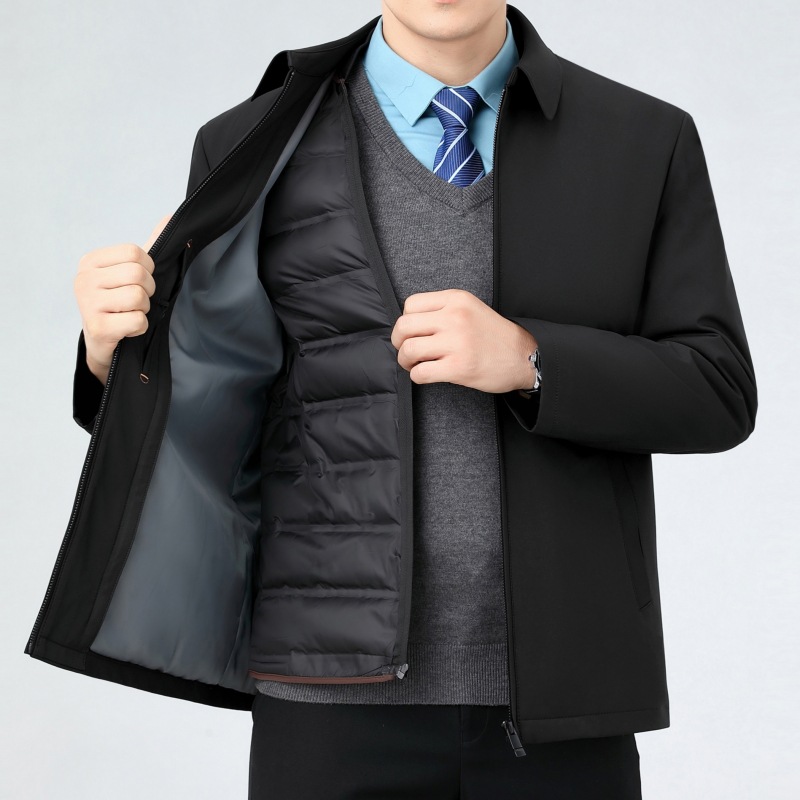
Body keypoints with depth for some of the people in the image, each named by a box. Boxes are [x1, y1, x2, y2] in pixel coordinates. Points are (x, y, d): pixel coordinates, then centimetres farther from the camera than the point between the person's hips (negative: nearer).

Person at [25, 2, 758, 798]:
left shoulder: (647, 142, 4)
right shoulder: (256, 150, 2)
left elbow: (717, 396, -1)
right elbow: (200, 430, 6)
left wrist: (523, 359, -17)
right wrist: (120, 347, -16)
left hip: (558, 701, 1)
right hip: (338, 694, 0)